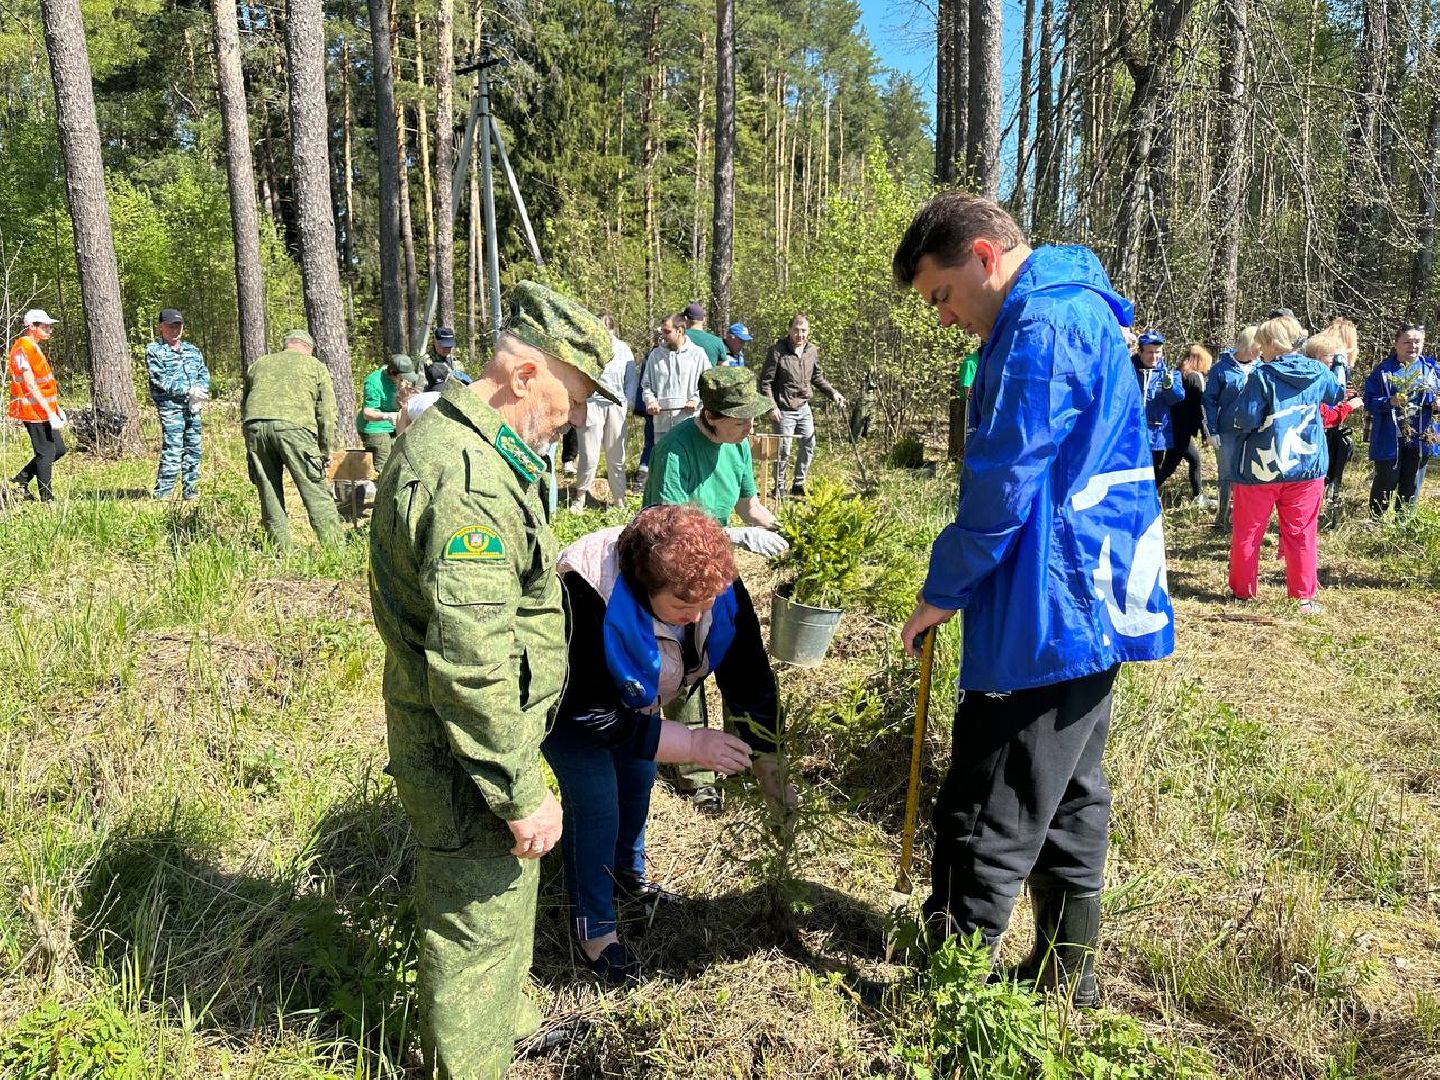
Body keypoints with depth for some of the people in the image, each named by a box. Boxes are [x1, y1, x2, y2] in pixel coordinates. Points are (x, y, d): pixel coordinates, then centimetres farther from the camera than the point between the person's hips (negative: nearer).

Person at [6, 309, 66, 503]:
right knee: (46, 453, -5)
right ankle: (47, 499, 3)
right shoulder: (22, 349, -16)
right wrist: (50, 413, -23)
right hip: (33, 410, -10)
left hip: (44, 410, 10)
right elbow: (30, 387, -21)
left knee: (59, 449, 14)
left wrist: (56, 408, 20)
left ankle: (21, 479, 24)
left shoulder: (34, 348, 15)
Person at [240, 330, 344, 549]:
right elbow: (327, 415, 11)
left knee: (269, 493, 10)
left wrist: (250, 446, 28)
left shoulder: (256, 365, 29)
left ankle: (281, 549, 11)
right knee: (315, 492, -3)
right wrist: (325, 452, 15)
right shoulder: (316, 367, 18)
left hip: (255, 425, 4)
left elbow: (243, 406, 27)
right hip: (293, 424, -4)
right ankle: (333, 546, -8)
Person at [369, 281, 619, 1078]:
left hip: (459, 740, 11)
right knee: (476, 925, 10)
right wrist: (521, 793, -23)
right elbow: (471, 667, -31)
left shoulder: (459, 442, 7)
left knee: (503, 900, 28)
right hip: (468, 754, -11)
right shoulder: (466, 480, -29)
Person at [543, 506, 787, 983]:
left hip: (632, 695, 6)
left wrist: (769, 764, -16)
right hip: (569, 697, -5)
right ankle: (595, 929, 12)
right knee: (595, 803, -8)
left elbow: (749, 675, -17)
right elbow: (596, 714, -35)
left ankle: (627, 873, 43)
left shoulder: (720, 588, -28)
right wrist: (693, 744, -36)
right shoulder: (589, 602, -44)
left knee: (638, 780, 15)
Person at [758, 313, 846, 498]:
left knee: (809, 446, 9)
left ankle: (798, 486, 23)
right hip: (784, 410, -6)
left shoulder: (812, 351, 4)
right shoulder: (777, 351, -13)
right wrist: (771, 406, -17)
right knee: (783, 451, -1)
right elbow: (765, 381, -10)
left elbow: (818, 377, 18)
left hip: (804, 408, 6)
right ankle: (779, 488, 15)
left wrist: (833, 393, 6)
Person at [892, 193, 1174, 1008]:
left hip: (1047, 618, -11)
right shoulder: (1080, 312, 16)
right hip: (1093, 607, 11)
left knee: (988, 826, -1)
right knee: (1068, 801, 19)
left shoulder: (1040, 326, -17)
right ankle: (1067, 972, 33)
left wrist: (943, 592, -7)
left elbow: (1001, 483, -20)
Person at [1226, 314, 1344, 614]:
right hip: (1306, 465, 4)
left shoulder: (1262, 375, -13)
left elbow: (1246, 419, -17)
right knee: (1301, 534, 8)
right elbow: (1337, 395, 25)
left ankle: (1242, 590, 18)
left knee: (1247, 532, 10)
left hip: (1261, 466, -4)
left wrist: (1240, 419, 5)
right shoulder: (1318, 372, 3)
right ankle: (1305, 596, 9)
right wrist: (1338, 368, 43)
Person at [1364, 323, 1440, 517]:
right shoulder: (1383, 370, -4)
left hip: (1421, 439, 3)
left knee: (1411, 487, 12)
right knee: (1385, 483, 6)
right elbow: (1369, 402, -7)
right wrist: (1390, 402, -25)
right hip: (1389, 439, -3)